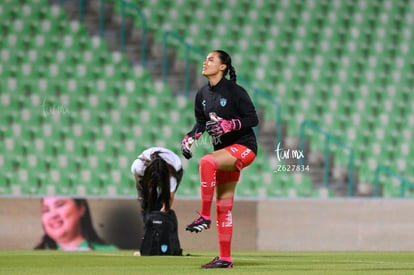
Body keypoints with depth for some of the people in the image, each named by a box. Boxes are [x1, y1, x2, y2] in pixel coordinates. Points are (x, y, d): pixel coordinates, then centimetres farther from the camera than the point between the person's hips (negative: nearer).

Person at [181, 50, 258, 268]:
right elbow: (201, 123, 18)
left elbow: (253, 119, -13)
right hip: (224, 151, 8)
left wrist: (229, 125, -26)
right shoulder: (202, 95, 7)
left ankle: (204, 216, -26)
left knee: (207, 161, -35)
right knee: (223, 206, 6)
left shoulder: (235, 91, -13)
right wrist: (189, 139, -1)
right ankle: (225, 258, 10)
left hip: (244, 146, -8)